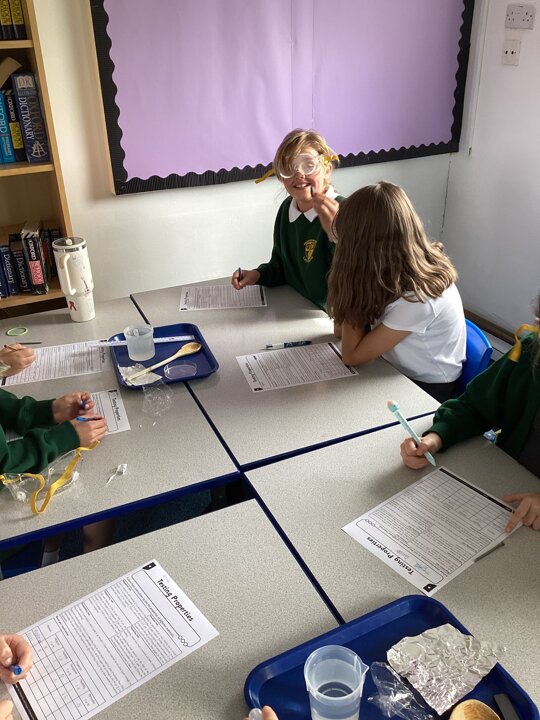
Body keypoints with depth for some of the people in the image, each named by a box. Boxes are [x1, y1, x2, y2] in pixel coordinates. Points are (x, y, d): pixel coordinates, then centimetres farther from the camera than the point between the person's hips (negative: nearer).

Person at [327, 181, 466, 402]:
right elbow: (343, 331, -5)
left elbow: (351, 355, -22)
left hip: (425, 389, -6)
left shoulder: (416, 299, -30)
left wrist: (354, 280, -23)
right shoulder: (398, 267, -9)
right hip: (395, 371, 6)